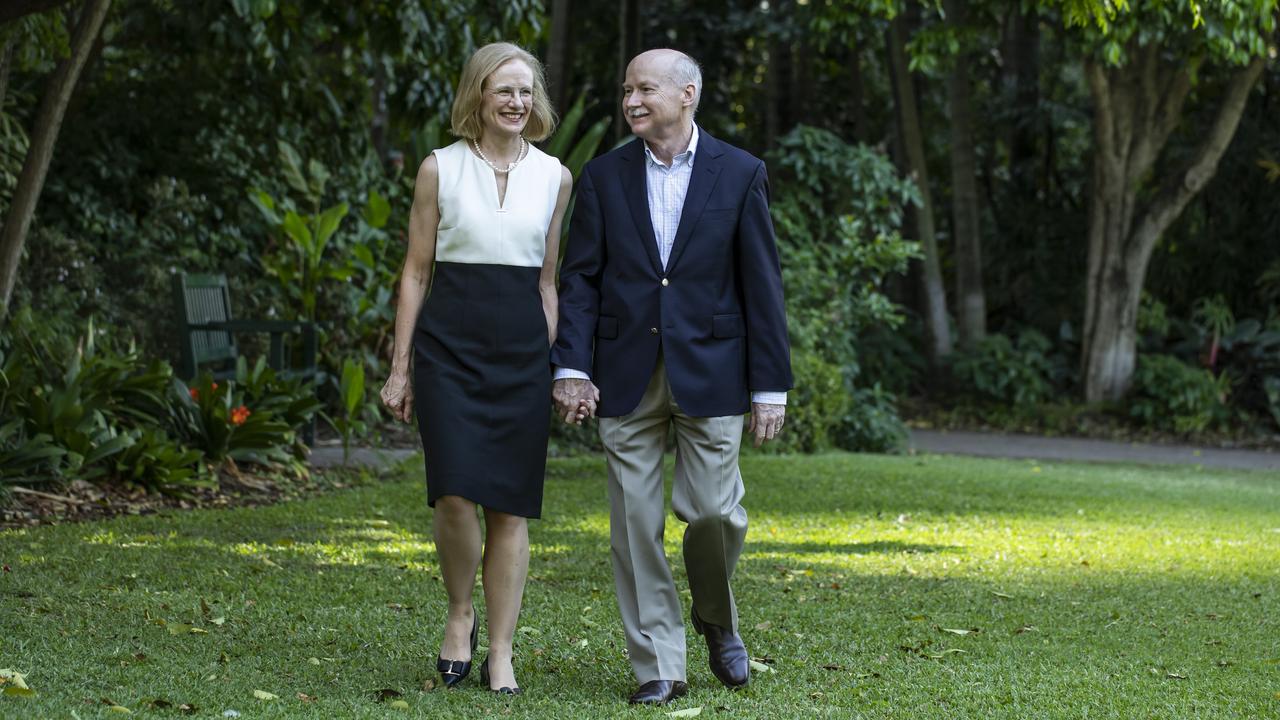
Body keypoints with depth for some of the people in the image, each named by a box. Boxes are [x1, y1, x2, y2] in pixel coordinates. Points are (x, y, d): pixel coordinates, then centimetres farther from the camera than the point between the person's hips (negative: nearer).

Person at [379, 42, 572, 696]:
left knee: (511, 507, 1)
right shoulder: (440, 169, 3)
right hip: (450, 345, -2)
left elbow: (550, 279, 12)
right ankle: (460, 614, 11)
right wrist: (400, 366, 2)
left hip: (522, 351, 2)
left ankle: (501, 655, 8)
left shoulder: (554, 177, 8)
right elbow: (416, 272, 5)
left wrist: (557, 363, 7)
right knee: (456, 496, -14)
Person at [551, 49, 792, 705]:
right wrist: (571, 368, -8)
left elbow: (762, 285, 0)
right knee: (634, 521, 1)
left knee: (711, 509, -6)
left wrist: (771, 385, -3)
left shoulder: (740, 175, 1)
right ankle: (657, 668, 9)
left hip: (709, 372, -2)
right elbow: (581, 279, 4)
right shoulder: (604, 176, 6)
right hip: (626, 374, 2)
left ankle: (716, 620, 25)